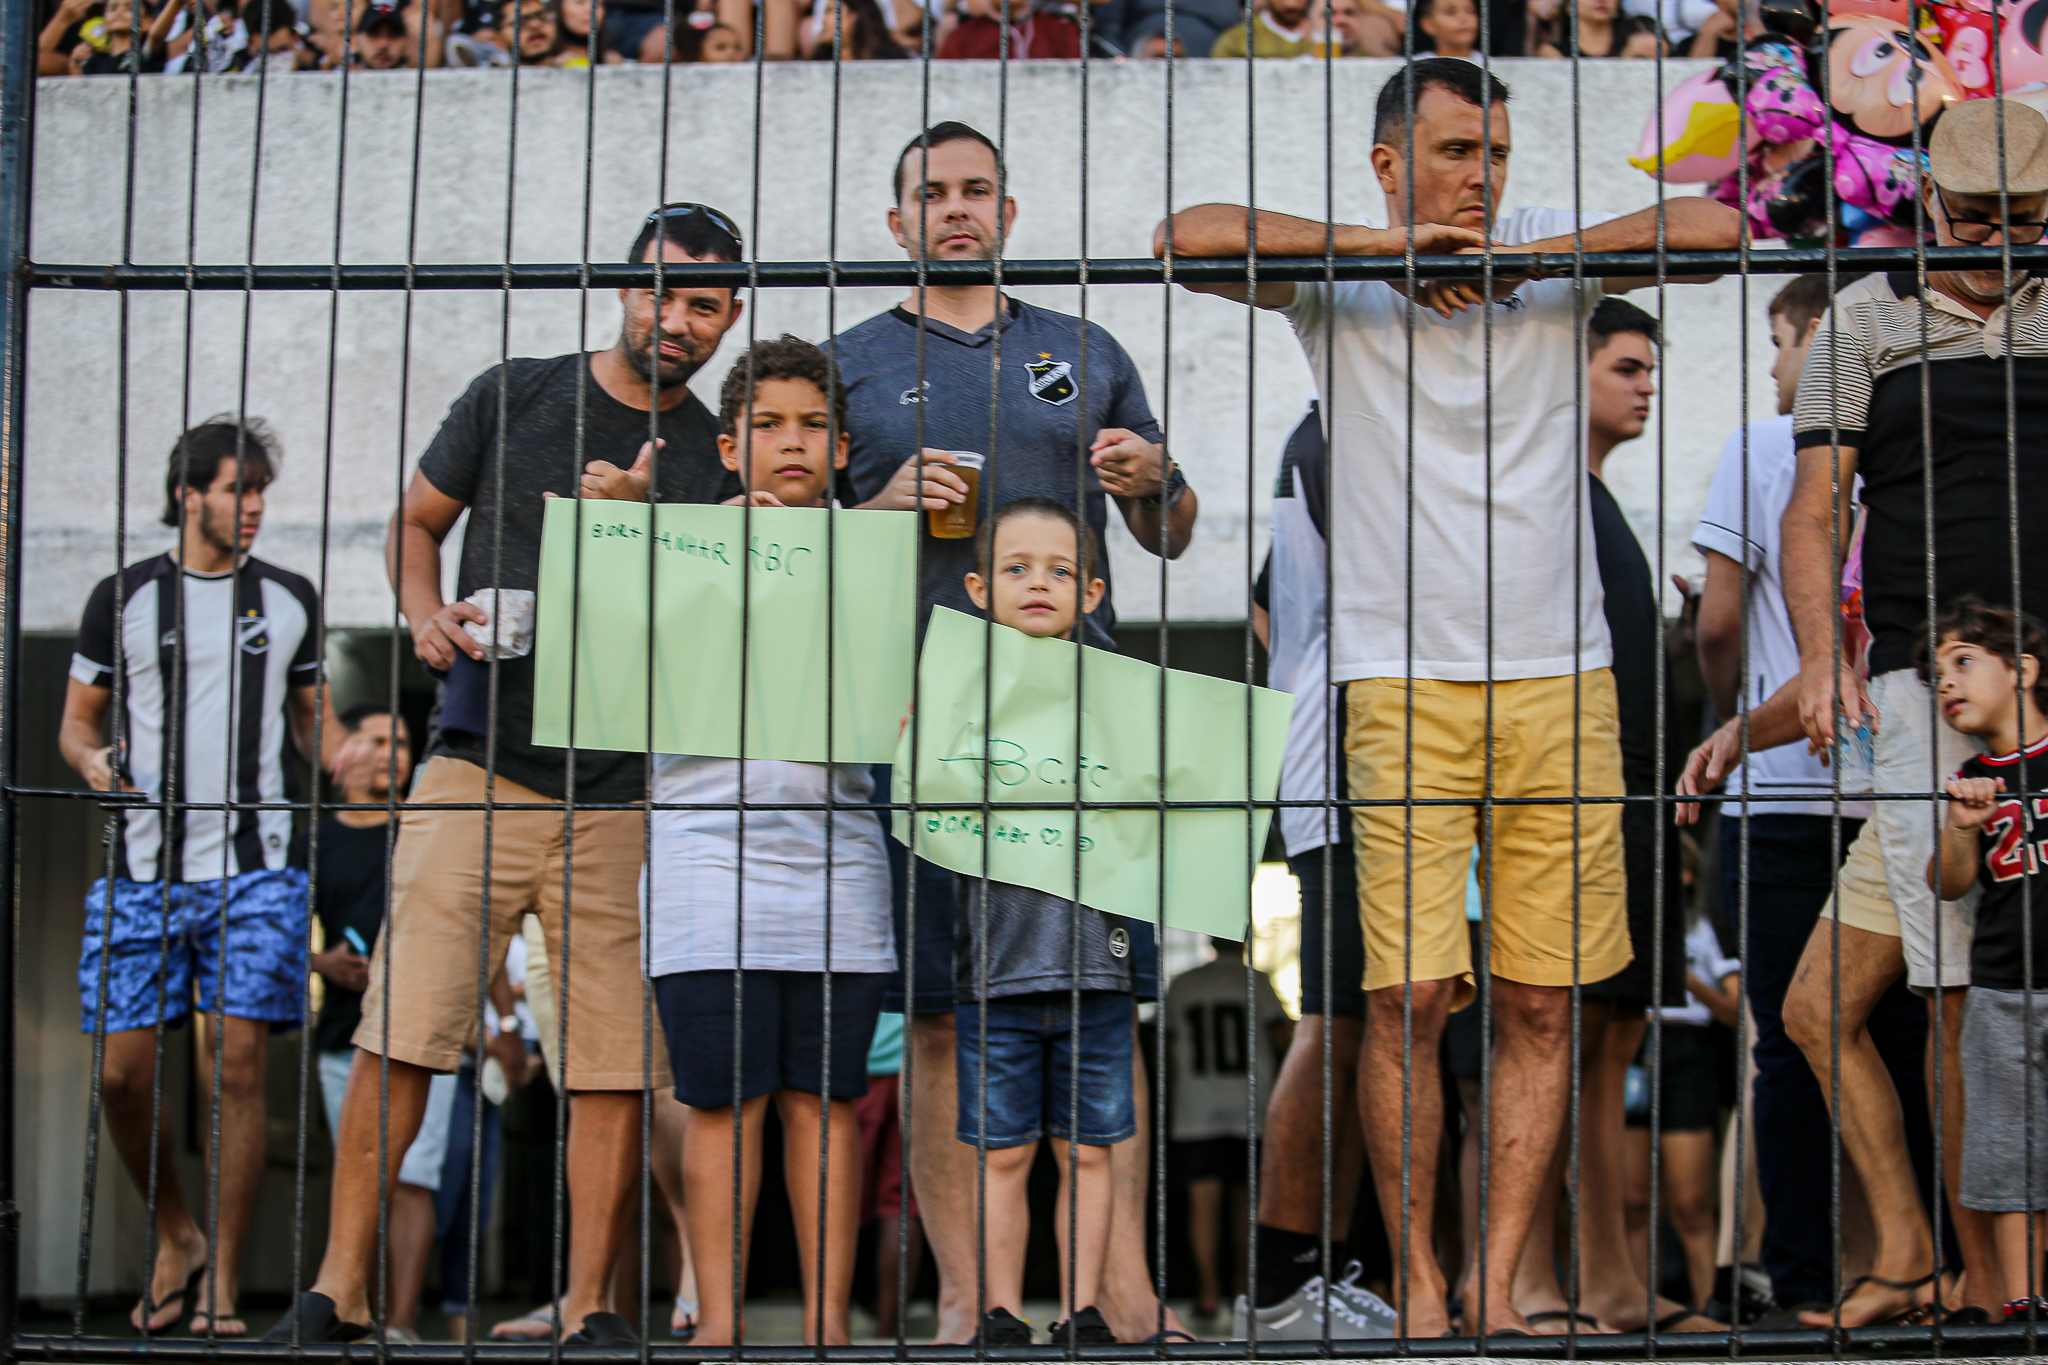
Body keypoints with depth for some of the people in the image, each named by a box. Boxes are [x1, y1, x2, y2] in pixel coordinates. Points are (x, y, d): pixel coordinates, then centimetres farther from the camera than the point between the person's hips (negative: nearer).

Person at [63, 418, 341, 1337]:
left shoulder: (289, 600, 12)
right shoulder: (123, 597, 7)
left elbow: (312, 717, 20)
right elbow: (77, 718, 12)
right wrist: (93, 760, -10)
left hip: (255, 868, 0)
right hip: (145, 869, 0)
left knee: (236, 1064, -8)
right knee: (123, 1071, -2)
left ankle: (222, 1278, 0)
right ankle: (176, 1236, 22)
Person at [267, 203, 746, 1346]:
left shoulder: (717, 457, 9)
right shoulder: (516, 396, 9)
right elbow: (417, 524, 17)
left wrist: (631, 526, -12)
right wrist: (427, 612, -3)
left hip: (624, 792, 1)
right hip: (478, 768, 0)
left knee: (617, 1060, -2)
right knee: (403, 1033, -6)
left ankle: (590, 1306, 8)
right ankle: (342, 1288, 2)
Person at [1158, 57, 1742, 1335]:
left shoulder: (1554, 259, 9)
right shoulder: (1338, 282, 4)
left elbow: (1716, 226, -1)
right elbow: (1188, 236, -11)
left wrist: (1522, 258, -6)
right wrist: (1390, 248, -9)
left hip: (1561, 681, 2)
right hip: (1405, 687, -2)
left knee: (1543, 1002, 2)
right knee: (1409, 997, -6)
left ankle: (1499, 1279, 11)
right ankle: (1420, 1281, 8)